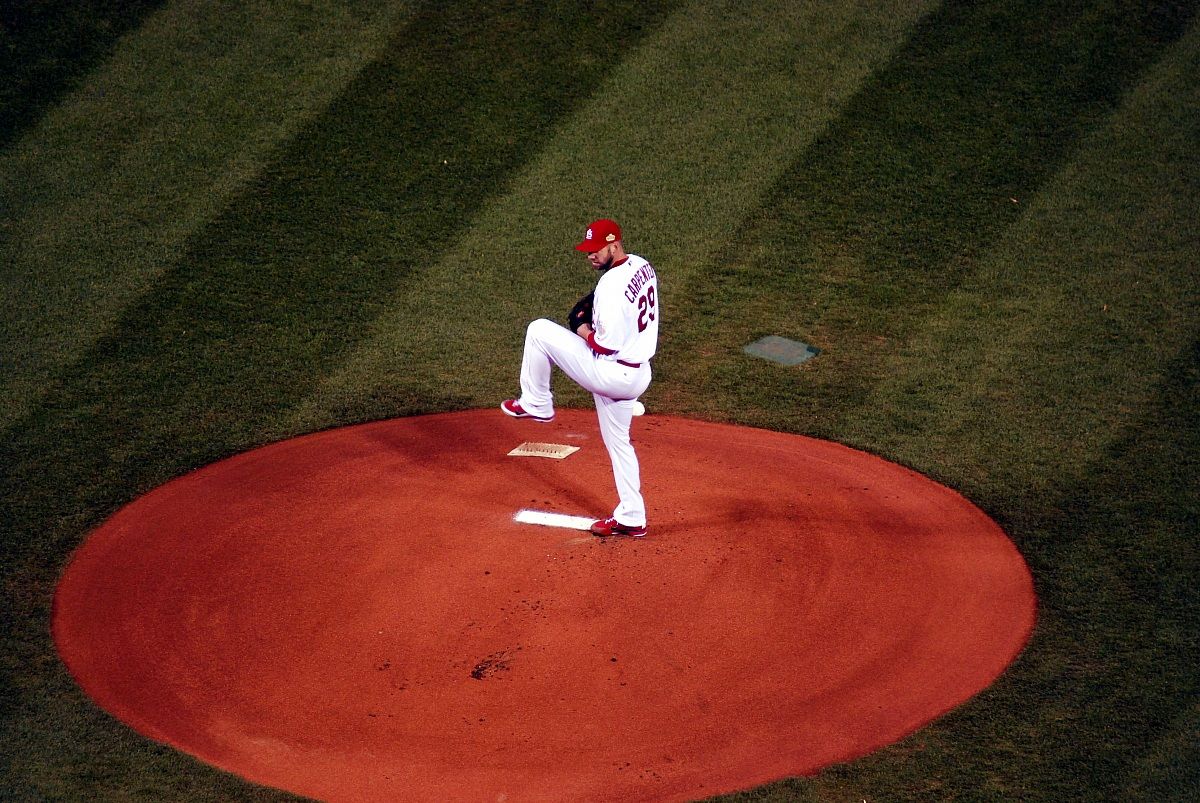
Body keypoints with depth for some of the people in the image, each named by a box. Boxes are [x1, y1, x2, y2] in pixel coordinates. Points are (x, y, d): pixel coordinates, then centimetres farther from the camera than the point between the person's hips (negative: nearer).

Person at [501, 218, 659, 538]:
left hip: (612, 374, -10)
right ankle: (631, 518, 27)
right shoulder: (642, 266, 5)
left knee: (539, 331, -3)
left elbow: (608, 344, -27)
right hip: (637, 373, 10)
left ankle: (536, 404, 13)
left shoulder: (611, 285, -25)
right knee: (617, 442, 22)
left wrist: (585, 333, -7)